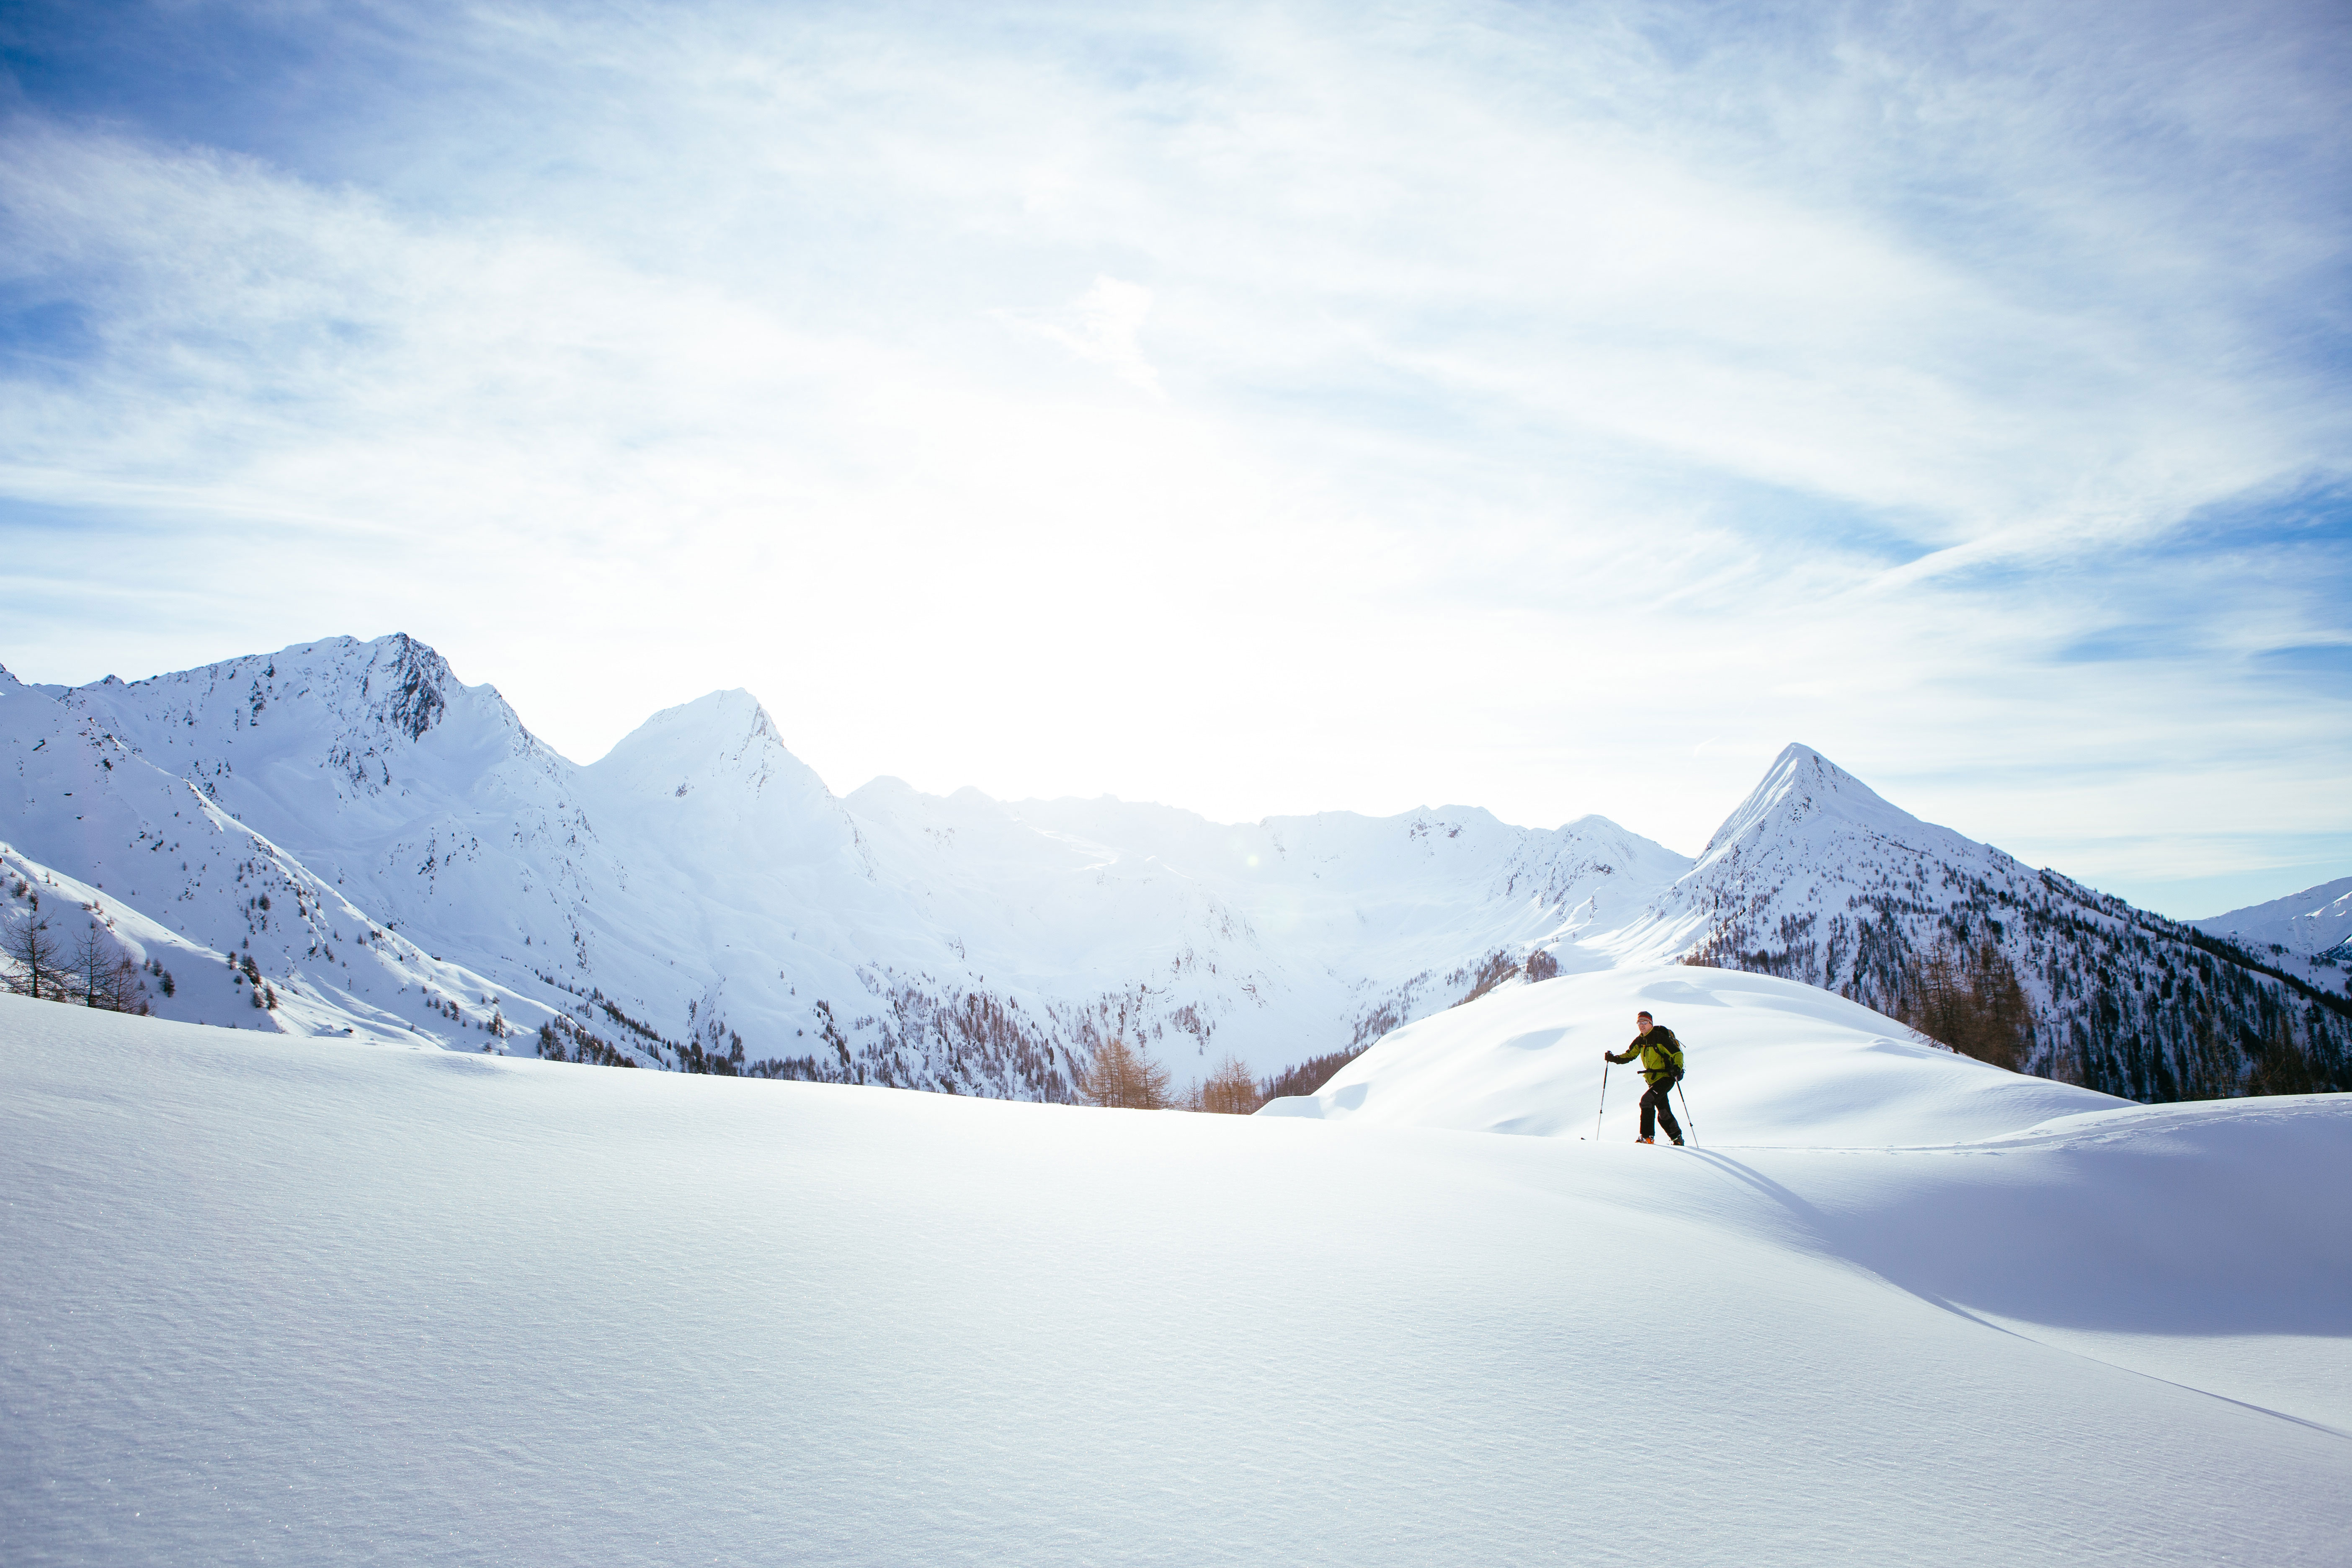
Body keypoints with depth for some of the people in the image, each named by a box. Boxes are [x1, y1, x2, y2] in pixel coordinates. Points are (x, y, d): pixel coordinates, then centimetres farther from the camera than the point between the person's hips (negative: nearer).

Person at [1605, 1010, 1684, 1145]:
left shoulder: (1660, 1038, -14)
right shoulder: (1640, 1041, 8)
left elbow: (1677, 1053, -16)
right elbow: (1629, 1056, 16)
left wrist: (1677, 1068, -32)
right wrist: (1614, 1058, -1)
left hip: (1666, 1078, -8)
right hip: (1653, 1080, 8)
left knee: (1647, 1100, -22)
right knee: (1663, 1113, 12)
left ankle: (1647, 1136, -20)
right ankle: (1677, 1138, 27)